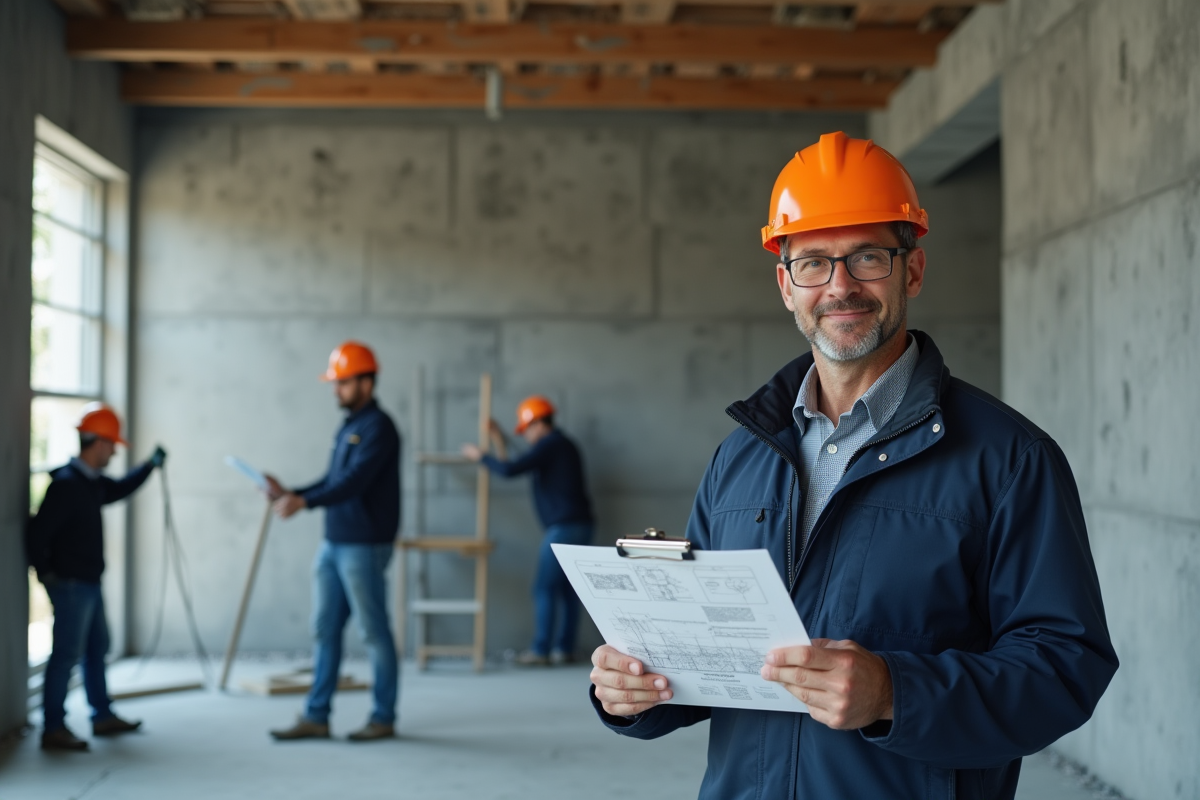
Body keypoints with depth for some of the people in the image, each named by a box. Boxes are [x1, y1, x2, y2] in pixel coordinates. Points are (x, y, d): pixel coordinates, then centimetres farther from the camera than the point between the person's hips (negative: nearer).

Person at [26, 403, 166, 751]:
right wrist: (46, 571, -14)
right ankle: (53, 729, 0)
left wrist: (151, 465, 21)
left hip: (89, 582, 10)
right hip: (70, 583, -10)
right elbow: (39, 531, -22)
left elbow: (119, 489, 30)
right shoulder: (66, 484, -20)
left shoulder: (92, 482, 10)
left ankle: (102, 716, 29)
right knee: (66, 654, -6)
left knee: (97, 649, 18)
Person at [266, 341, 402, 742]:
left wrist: (304, 502, -32)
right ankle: (316, 716, 13)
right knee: (325, 630, 9)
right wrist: (289, 494, 6)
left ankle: (383, 718, 9)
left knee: (374, 632, 0)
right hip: (333, 543, 9)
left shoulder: (378, 427, -12)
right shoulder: (348, 427, 16)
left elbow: (354, 481, -24)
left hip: (364, 547, -9)